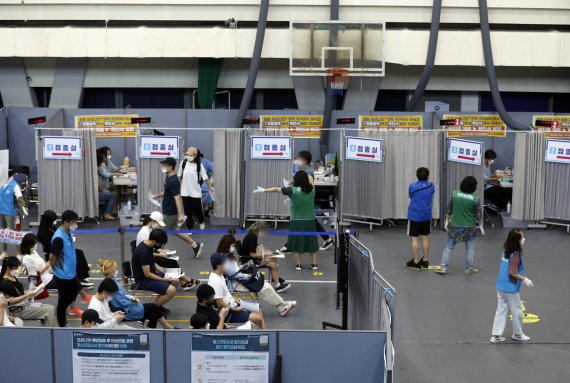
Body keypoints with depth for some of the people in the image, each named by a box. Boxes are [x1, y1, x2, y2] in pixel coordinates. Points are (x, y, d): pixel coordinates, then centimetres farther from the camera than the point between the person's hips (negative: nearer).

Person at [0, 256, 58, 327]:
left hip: (25, 305, 10)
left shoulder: (13, 278, 11)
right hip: (18, 311, -10)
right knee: (49, 311, -18)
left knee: (52, 308, 0)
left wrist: (28, 291, 4)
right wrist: (27, 295, -23)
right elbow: (11, 301, -21)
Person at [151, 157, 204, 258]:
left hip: (170, 212, -10)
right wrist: (157, 196, 9)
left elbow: (177, 198, -27)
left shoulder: (173, 181, -24)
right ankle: (195, 245, 22)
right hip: (168, 210, 10)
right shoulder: (168, 178, 6)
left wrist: (180, 215, -30)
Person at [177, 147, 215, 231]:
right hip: (185, 192, 2)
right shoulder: (183, 163, -3)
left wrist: (211, 187, -10)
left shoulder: (199, 165, -9)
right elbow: (179, 176, 7)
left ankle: (201, 222, 39)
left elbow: (205, 178, -6)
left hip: (195, 192, -2)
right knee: (187, 211, 8)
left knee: (197, 209, 8)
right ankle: (190, 228, 21)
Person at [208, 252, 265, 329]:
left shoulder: (219, 275, 4)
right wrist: (235, 309, -17)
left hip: (231, 305, 11)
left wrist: (233, 299, 8)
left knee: (258, 311, 13)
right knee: (258, 319, -14)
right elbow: (220, 304, -26)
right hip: (227, 313, -11)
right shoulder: (215, 281, -27)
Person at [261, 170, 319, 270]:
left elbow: (276, 189, -2)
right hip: (310, 221, 2)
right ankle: (314, 264, 15)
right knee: (311, 242, 11)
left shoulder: (293, 190, -11)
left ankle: (298, 264, 12)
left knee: (297, 242, 9)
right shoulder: (311, 190, -4)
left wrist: (264, 190, 11)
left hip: (297, 221, -2)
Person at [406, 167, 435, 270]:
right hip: (426, 216, 4)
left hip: (414, 216, -4)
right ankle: (425, 261, 18)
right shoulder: (431, 186, -1)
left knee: (415, 238, 2)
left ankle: (415, 262, 5)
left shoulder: (412, 187, -12)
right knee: (425, 237, 12)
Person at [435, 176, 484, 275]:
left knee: (449, 247, 10)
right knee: (470, 248, 13)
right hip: (470, 227, -1)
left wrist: (447, 221, 12)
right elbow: (478, 214, -3)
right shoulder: (475, 198, -11)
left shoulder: (455, 194, -8)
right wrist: (481, 226, 9)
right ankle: (469, 269, 21)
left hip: (455, 226, 1)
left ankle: (443, 267, 9)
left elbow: (449, 210, 0)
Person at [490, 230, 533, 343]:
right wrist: (524, 279, -15)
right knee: (517, 311, 11)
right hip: (511, 288, -8)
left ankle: (496, 335, 13)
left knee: (501, 310, 12)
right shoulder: (515, 255, -21)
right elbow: (512, 272, -22)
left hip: (501, 286, 8)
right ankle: (517, 334, 26)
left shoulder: (506, 251, 4)